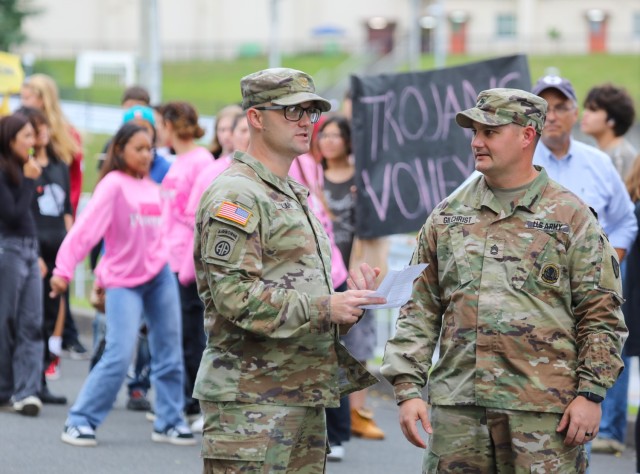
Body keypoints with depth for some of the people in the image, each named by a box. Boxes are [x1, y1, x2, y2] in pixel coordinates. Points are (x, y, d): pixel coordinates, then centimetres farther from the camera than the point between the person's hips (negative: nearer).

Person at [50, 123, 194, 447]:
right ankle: (80, 421, -4)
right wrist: (64, 269, -27)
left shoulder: (151, 188, 9)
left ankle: (169, 421, 19)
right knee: (120, 356, -14)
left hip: (159, 275, 6)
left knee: (169, 353, 7)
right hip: (124, 282, -6)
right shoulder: (113, 185, -12)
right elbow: (86, 227, -20)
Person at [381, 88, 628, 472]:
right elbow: (420, 310, 12)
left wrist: (590, 394, -7)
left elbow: (601, 316, 1)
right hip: (456, 408, 3)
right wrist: (408, 389, 3)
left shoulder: (571, 217, 2)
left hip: (543, 411, -3)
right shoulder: (448, 216, 13)